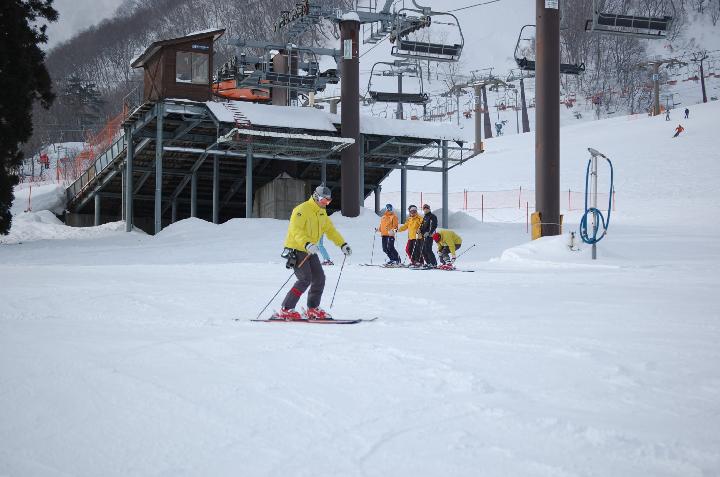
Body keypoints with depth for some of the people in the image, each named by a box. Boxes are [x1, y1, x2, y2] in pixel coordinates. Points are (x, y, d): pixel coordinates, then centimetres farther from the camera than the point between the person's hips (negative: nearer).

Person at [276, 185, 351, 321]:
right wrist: (307, 244, -43)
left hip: (310, 251, 9)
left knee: (319, 278, 4)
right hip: (296, 249, -9)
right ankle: (285, 311, -16)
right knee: (305, 279, -18)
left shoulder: (322, 212, 12)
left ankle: (313, 309, 16)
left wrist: (342, 244, 10)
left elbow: (330, 230, 19)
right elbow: (295, 230, -28)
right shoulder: (302, 210, -17)